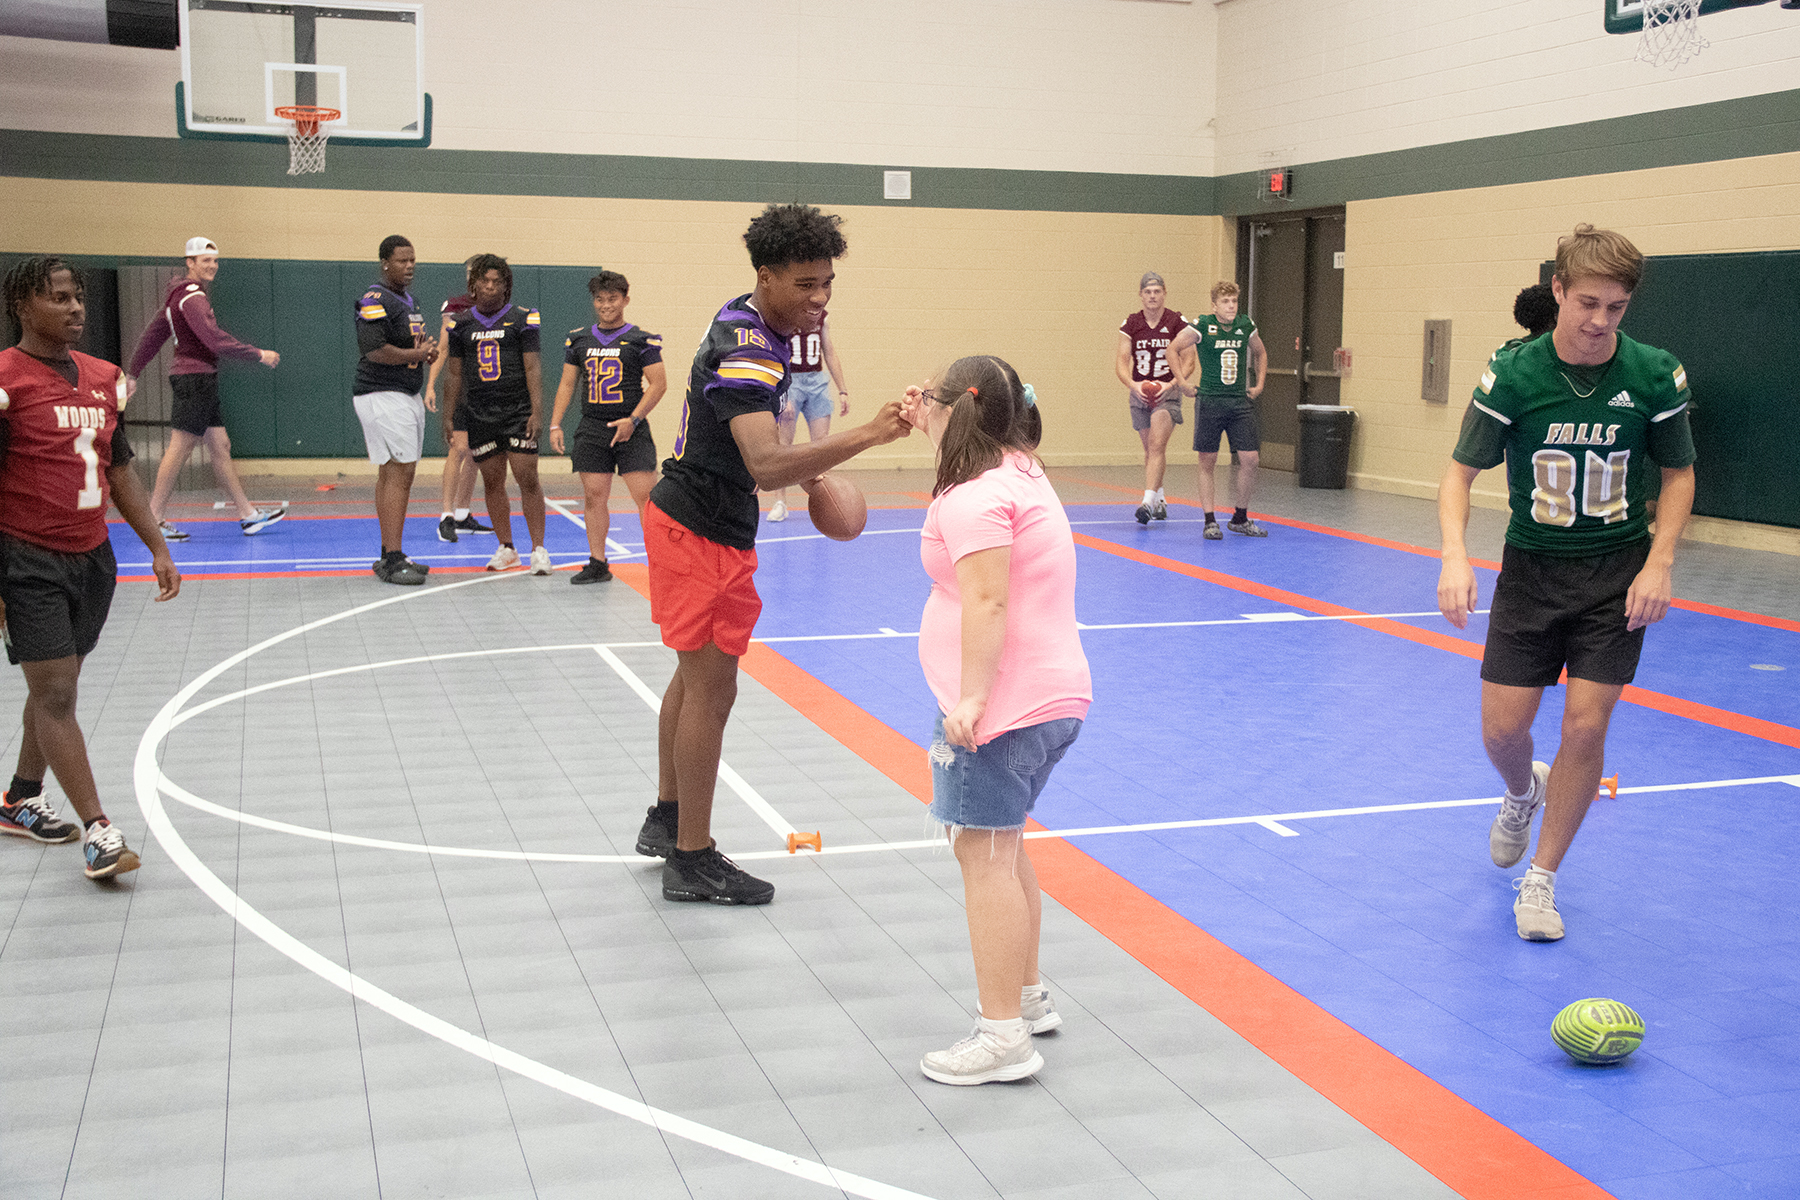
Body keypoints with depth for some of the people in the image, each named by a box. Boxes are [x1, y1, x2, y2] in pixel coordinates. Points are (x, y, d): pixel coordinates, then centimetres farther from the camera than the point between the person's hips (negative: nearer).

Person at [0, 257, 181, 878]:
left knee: (53, 687, 16)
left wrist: (157, 547, 14)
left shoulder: (104, 378, 10)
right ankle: (97, 829, -6)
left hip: (92, 558, 7)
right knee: (55, 692, -7)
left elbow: (121, 471, 18)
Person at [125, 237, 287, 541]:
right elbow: (215, 340, -24)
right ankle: (154, 520, -1)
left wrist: (133, 372, 26)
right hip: (195, 377, -10)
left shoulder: (181, 295, 17)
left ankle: (248, 514, 13)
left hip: (201, 381, 10)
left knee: (221, 447, 10)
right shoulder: (192, 297, -15)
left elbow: (153, 333, 21)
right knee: (179, 449, -6)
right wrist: (259, 355, -17)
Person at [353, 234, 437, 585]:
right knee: (400, 473, -13)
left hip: (408, 396, 10)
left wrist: (426, 352, 6)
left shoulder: (409, 299, 17)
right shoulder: (376, 301, -14)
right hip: (383, 397, -10)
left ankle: (389, 556, 17)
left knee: (390, 475, 12)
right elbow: (373, 350, -23)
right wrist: (416, 354, -14)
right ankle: (392, 560, -13)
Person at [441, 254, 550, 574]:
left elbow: (532, 368, -3)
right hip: (478, 414, 3)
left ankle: (538, 548, -1)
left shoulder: (523, 319, 0)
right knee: (492, 481, 6)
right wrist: (448, 416, 10)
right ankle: (506, 548, 17)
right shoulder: (461, 324, 9)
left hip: (518, 410, -3)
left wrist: (536, 411, -10)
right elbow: (455, 373, 14)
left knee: (527, 478, -7)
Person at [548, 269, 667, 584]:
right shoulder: (579, 339, 11)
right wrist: (555, 425, 6)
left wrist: (632, 420, -13)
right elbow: (567, 384, 15)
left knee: (646, 496, -9)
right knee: (594, 496, 4)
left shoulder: (641, 339, -1)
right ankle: (597, 564, 12)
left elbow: (659, 383, -4)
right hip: (592, 428, 4)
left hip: (631, 429, -4)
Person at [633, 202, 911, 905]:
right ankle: (691, 860, 7)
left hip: (686, 518, 11)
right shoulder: (748, 355, -27)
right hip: (703, 531, -11)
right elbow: (766, 466, -43)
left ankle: (666, 820, 36)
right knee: (712, 691, -3)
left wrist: (804, 471, 21)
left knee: (693, 677, 21)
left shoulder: (745, 322, 6)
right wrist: (866, 436, -50)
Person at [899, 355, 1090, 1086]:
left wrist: (972, 698, -24)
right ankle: (1027, 996, 33)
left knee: (984, 855, -6)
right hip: (1054, 698, 11)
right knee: (1004, 849, 22)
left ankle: (1003, 1037, -3)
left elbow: (988, 602, -23)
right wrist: (929, 428, 30)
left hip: (1004, 707, -11)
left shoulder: (975, 498, -15)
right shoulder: (1020, 473, 16)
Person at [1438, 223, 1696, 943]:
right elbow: (1461, 473, -8)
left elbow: (1679, 473, 4)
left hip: (1619, 573, 0)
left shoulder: (1656, 375, -9)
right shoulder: (1512, 375, -13)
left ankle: (1541, 879, 11)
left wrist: (1659, 562, -9)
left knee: (1585, 726, -8)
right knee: (1502, 728, -1)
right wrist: (1455, 556, -26)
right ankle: (1523, 793, 38)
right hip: (1532, 567, 0)